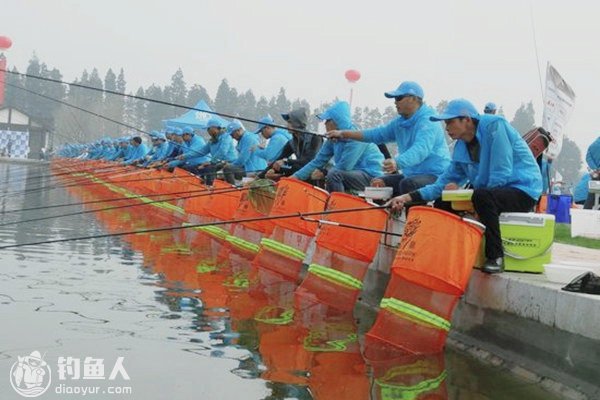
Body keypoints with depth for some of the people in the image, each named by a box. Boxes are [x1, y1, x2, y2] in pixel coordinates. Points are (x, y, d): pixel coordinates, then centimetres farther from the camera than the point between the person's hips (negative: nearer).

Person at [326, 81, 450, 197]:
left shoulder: (428, 120, -17)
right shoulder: (400, 122, 12)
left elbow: (420, 149, -33)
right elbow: (377, 134, 16)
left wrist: (398, 163, -51)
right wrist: (343, 134, 10)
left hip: (435, 175, -9)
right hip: (411, 174, 9)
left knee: (408, 184, -35)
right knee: (379, 184, 9)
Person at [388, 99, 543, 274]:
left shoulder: (494, 125, -16)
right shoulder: (461, 147, 7)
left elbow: (501, 175, -21)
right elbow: (447, 181, 8)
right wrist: (408, 197, -2)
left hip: (523, 189, -8)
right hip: (491, 191, 8)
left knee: (482, 196, -36)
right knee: (443, 204, 2)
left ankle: (495, 257, -26)